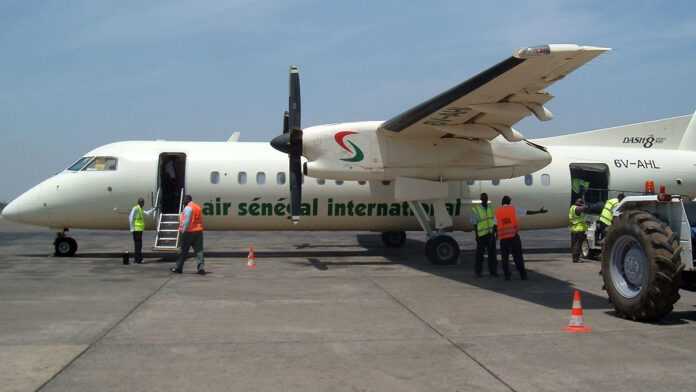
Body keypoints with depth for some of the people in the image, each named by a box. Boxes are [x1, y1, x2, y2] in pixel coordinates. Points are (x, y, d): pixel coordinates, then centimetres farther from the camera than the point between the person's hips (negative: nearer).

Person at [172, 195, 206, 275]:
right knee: (199, 251, 3)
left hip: (189, 232, -6)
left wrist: (183, 231, -11)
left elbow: (187, 222, -17)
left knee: (183, 251, 6)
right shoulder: (198, 207, 12)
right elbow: (200, 221, 12)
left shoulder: (188, 208, -11)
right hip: (198, 232, 6)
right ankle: (200, 268, -7)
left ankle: (178, 268, 16)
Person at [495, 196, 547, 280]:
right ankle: (523, 275, 2)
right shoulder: (513, 208, 5)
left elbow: (495, 225, 9)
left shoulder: (497, 211, 7)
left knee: (504, 257, 10)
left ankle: (507, 276, 4)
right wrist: (539, 211, 17)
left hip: (503, 237, 1)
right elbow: (527, 212, 8)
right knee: (518, 256, 5)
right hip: (514, 235, -1)